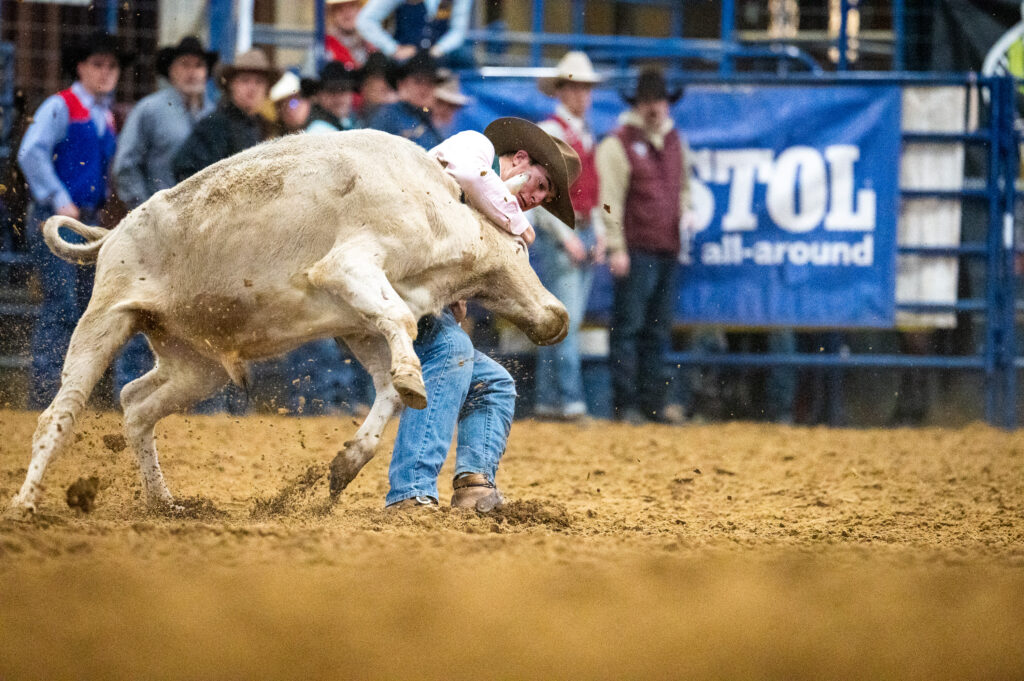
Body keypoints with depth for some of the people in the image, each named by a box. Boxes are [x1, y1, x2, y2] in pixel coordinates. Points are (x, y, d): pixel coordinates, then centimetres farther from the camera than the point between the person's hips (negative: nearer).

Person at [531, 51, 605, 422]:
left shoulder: (586, 134, 17)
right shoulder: (549, 132, -8)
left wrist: (598, 231, 11)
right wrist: (566, 236, -17)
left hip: (584, 234, 8)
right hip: (557, 236, -8)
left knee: (566, 322, 8)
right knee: (566, 319, -11)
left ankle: (548, 401, 11)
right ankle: (569, 400, -12)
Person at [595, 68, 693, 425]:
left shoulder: (675, 142, 15)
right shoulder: (619, 144, -7)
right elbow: (611, 200, -10)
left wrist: (685, 212, 9)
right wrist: (616, 247, -14)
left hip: (669, 250, 7)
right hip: (636, 251, -7)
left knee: (658, 330, 10)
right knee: (629, 327, -5)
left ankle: (652, 402, 14)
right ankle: (625, 404, -3)